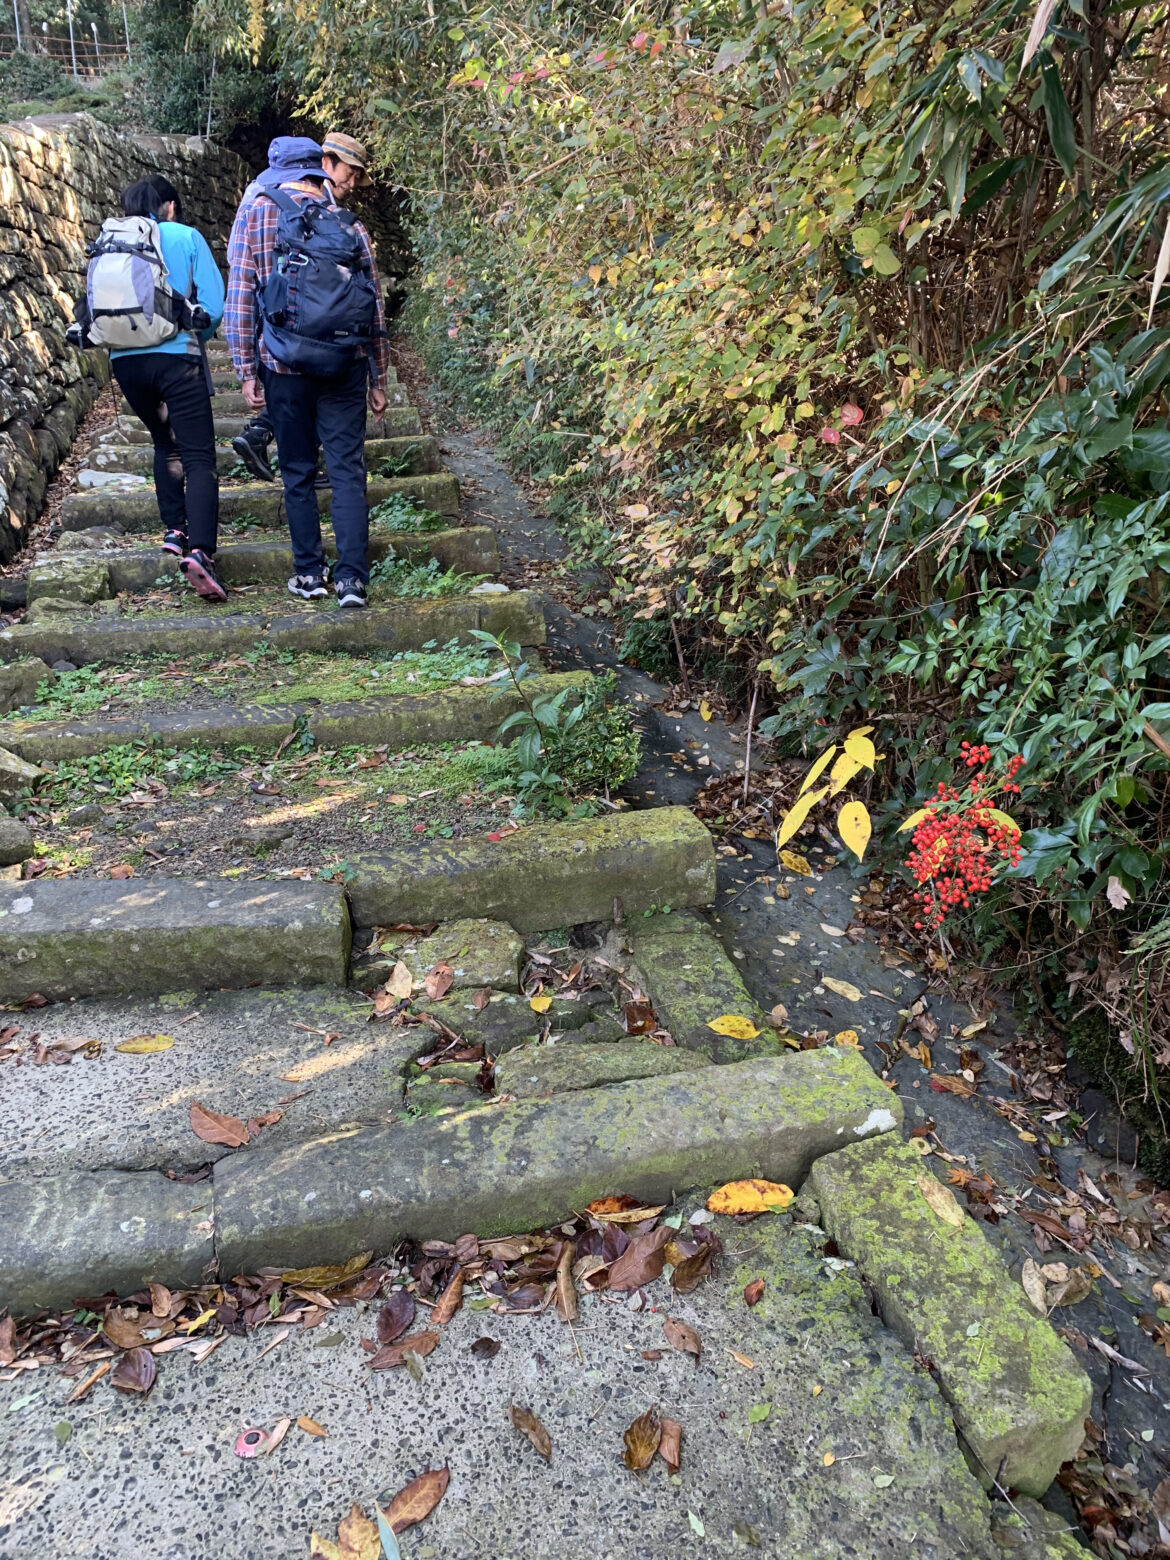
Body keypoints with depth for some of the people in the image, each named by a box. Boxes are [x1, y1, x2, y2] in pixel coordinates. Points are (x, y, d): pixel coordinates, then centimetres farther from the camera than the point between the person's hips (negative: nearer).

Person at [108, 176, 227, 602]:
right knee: (199, 455, -7)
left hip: (125, 360, 4)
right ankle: (199, 549, -26)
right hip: (176, 356, -4)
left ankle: (174, 530, 21)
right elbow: (213, 306, -2)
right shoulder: (187, 237, 4)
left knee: (166, 443, 25)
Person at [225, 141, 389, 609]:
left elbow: (239, 299, -3)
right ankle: (351, 577, -4)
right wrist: (377, 380, 13)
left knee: (298, 473, 10)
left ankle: (309, 573, 14)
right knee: (348, 471, 1)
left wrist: (246, 371, 2)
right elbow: (373, 306, 7)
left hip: (284, 365, 0)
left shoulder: (255, 217, 3)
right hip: (344, 367, 1)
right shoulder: (349, 224, 6)